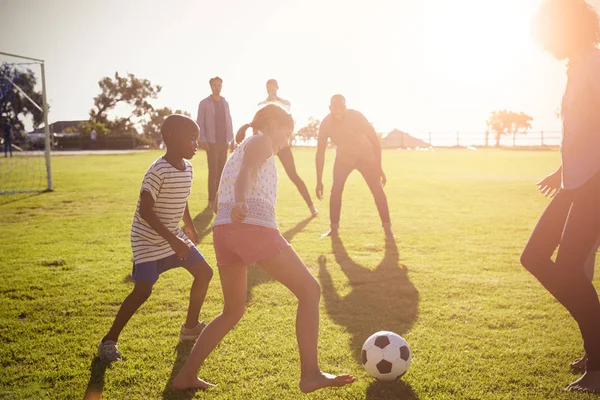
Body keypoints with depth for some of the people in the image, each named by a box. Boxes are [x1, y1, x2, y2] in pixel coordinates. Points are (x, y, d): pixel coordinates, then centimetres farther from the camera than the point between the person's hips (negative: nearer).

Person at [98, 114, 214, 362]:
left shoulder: (188, 168, 0)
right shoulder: (158, 171, -25)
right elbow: (145, 210, -27)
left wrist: (190, 227, 26)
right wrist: (172, 240, -29)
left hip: (173, 235, 8)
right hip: (148, 239, -8)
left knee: (204, 272, 7)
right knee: (143, 290, -16)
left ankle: (191, 327, 23)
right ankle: (109, 340, 2)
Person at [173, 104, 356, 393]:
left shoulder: (238, 151, 33)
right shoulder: (261, 141, 9)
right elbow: (247, 172, -15)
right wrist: (240, 203, -33)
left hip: (223, 229, 8)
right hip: (254, 226, -8)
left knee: (233, 310, 21)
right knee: (310, 291, -1)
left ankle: (186, 375, 19)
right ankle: (310, 374, -8)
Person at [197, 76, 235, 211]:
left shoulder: (225, 103, 13)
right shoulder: (204, 103, 0)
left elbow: (229, 122, 14)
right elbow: (200, 123, -4)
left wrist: (232, 139, 9)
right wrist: (203, 140, -13)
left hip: (224, 142, 4)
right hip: (212, 142, -4)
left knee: (222, 170, 5)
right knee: (213, 171, -6)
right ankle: (211, 199, -2)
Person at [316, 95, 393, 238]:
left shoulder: (356, 117, -31)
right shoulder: (326, 123, -24)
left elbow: (375, 140, -24)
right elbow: (320, 152, -17)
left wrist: (379, 167, -28)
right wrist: (319, 181, -20)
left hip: (366, 156, -2)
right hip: (344, 157, 2)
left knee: (377, 190, -11)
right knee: (335, 190, -13)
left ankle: (387, 227, -2)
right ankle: (334, 228, -2)